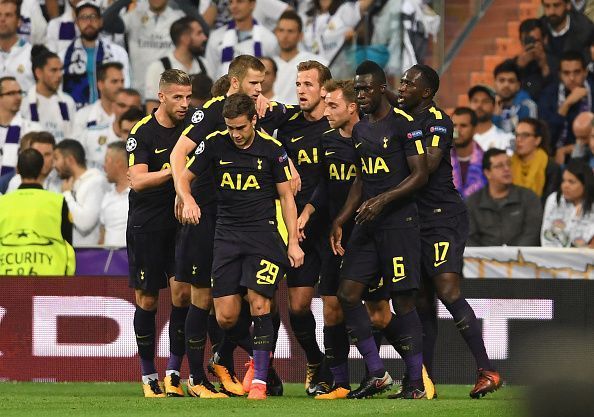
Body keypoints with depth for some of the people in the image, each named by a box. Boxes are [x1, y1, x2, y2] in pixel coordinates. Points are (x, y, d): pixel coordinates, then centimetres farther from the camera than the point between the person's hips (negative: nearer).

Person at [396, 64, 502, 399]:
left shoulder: (437, 121, -9)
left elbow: (427, 167, -21)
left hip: (443, 216, -8)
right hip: (415, 218, 8)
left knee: (448, 290, -18)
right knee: (423, 302, 8)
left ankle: (487, 370, -17)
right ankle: (425, 381, 11)